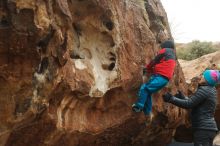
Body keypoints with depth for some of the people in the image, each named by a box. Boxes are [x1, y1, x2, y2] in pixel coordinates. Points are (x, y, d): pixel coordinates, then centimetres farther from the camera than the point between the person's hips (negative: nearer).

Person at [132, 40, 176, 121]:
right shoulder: (172, 56, 29)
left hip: (160, 76, -9)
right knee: (148, 92, 12)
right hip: (166, 79, 9)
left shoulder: (165, 51, 5)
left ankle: (139, 107, -20)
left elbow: (154, 61, 5)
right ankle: (148, 112, 8)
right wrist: (152, 70, 20)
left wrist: (147, 68, 19)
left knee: (144, 88, -13)